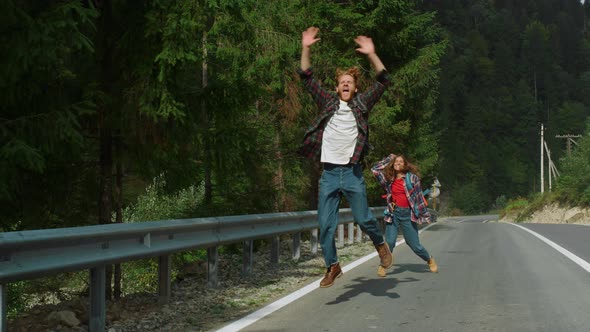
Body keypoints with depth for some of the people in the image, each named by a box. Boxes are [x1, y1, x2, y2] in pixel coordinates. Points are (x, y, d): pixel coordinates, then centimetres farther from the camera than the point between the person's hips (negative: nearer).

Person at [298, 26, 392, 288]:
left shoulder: (362, 103, 6)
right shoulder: (328, 102, 9)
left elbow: (383, 81, -2)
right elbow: (307, 78, 4)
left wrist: (371, 55, -14)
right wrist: (306, 49, -8)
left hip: (352, 172, -1)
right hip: (329, 173, 2)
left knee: (363, 218, 1)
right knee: (325, 224, 1)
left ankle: (380, 244, 32)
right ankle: (332, 266, 15)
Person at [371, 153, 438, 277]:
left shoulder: (412, 178, 1)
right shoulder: (389, 179, 9)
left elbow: (419, 196, 2)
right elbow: (375, 169, 8)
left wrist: (424, 214, 0)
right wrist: (388, 158, 13)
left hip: (408, 214, -2)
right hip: (393, 213, 2)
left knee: (415, 245, 4)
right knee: (389, 242, -13)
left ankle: (430, 260, 30)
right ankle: (382, 266, 2)